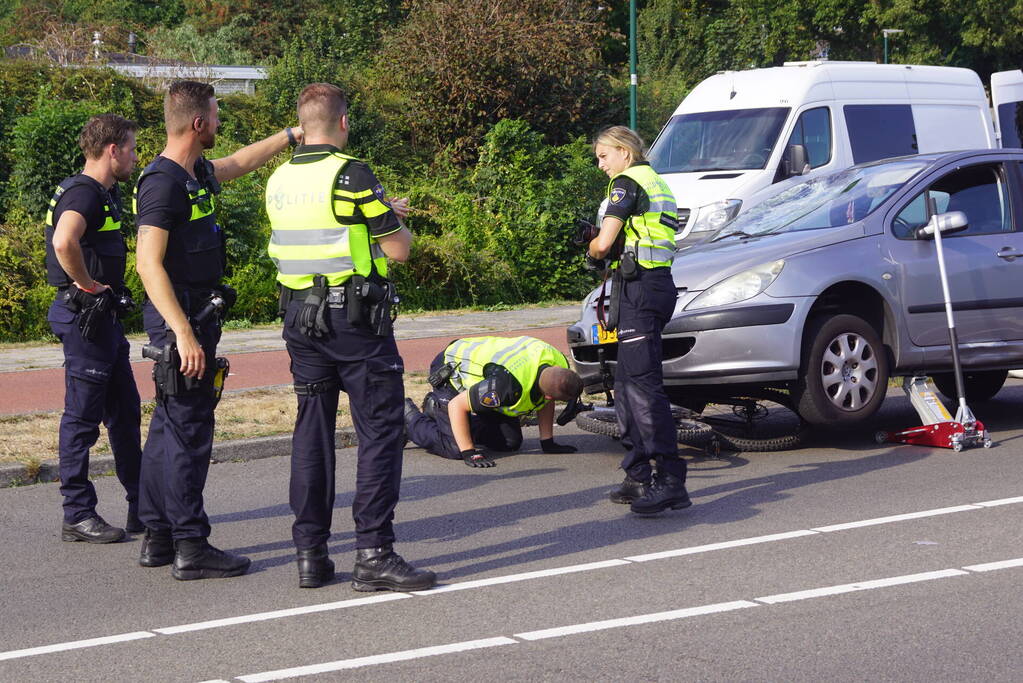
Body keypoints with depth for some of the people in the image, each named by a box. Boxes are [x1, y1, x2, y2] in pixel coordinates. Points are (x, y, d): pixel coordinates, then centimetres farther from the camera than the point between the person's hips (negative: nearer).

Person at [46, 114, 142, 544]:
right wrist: (89, 285, -23)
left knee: (125, 412, 14)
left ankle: (142, 507, 22)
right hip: (84, 318, -10)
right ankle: (78, 516, 3)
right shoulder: (83, 193, -17)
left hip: (104, 316, 10)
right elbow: (64, 241, -37)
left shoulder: (105, 194, 15)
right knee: (83, 416, -4)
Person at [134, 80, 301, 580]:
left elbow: (238, 164, 35)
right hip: (180, 318, -10)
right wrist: (183, 333, -29)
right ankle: (190, 548, -5)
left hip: (192, 316, 10)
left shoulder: (195, 174, 12)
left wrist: (290, 136, 43)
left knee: (169, 427, 13)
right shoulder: (163, 182, -17)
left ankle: (158, 538, 20)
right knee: (188, 431, -8)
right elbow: (149, 264, -23)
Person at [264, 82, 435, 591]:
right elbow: (397, 249, -10)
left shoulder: (279, 181, 8)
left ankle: (310, 552, 11)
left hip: (299, 316, 7)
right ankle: (373, 553, -7)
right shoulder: (351, 176, -13)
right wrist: (394, 220, 12)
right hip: (355, 317, -7)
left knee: (311, 430, 11)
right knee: (380, 429, -2)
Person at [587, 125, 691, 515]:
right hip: (658, 284, 10)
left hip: (639, 288, -10)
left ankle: (670, 479, -21)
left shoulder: (626, 184, -8)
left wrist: (593, 248, 7)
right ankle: (638, 477, 16)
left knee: (642, 384, -14)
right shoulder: (656, 183, 23)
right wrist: (606, 249, 10)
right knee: (627, 385, 13)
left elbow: (604, 244, -14)